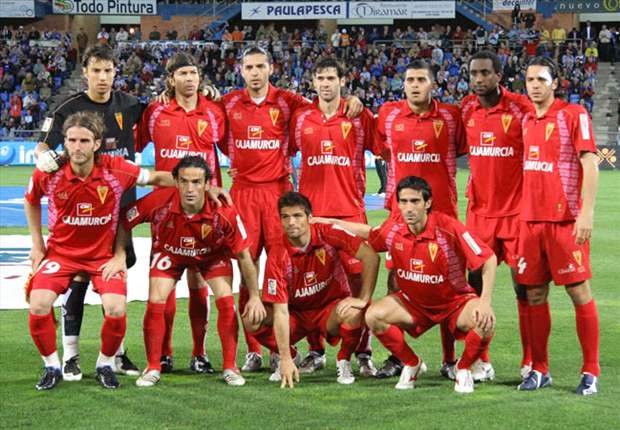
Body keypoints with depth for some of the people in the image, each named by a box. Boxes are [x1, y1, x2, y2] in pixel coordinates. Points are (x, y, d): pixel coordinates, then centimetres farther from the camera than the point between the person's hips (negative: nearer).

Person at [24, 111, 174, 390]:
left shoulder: (116, 170, -16)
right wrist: (37, 244, 8)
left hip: (105, 254, -1)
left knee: (116, 309, -22)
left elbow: (156, 178, 0)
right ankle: (52, 366, 4)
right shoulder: (47, 174, -13)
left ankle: (105, 364, 7)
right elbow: (31, 201, 10)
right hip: (60, 251, 1)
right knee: (38, 305, -21)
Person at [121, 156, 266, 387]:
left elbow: (243, 255, -21)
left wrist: (254, 296, -17)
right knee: (155, 304, -14)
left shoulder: (224, 212, -34)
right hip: (168, 252, 0)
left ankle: (230, 367, 1)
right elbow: (122, 222, -18)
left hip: (212, 255, 0)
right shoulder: (158, 202, -36)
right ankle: (153, 368, 4)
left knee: (226, 302, -16)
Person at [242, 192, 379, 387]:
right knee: (252, 321, -23)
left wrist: (363, 299, -26)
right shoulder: (277, 257, -19)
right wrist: (285, 359, -26)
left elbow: (371, 257, -19)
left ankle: (344, 360, -4)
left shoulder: (328, 235, -18)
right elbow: (281, 311, -22)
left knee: (353, 313, -35)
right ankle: (291, 356, 6)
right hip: (296, 313, 1)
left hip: (331, 309, -1)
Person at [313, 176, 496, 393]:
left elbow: (489, 260, -23)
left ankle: (463, 368, 0)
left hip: (454, 301, -4)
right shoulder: (393, 228, -12)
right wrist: (331, 221, 15)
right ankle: (412, 364, 6)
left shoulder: (448, 227, -26)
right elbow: (369, 233, 13)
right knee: (374, 315, -18)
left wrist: (485, 302, -32)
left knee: (484, 322, -32)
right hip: (413, 302, 4)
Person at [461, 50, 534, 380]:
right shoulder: (466, 108, 5)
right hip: (479, 211, 4)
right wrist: (474, 189, 11)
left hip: (516, 211, -4)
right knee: (475, 284, 4)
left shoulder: (520, 107, -9)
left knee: (524, 286, 1)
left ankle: (531, 362, 10)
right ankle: (481, 362, 14)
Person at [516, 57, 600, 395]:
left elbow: (590, 163, -10)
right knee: (534, 295, 7)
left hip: (565, 219, -6)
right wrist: (522, 211, 13)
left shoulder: (573, 115, -5)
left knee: (579, 291, -2)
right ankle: (539, 370, 16)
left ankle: (591, 372, 5)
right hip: (530, 219, 6)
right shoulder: (526, 120, 13)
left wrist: (587, 212, -18)